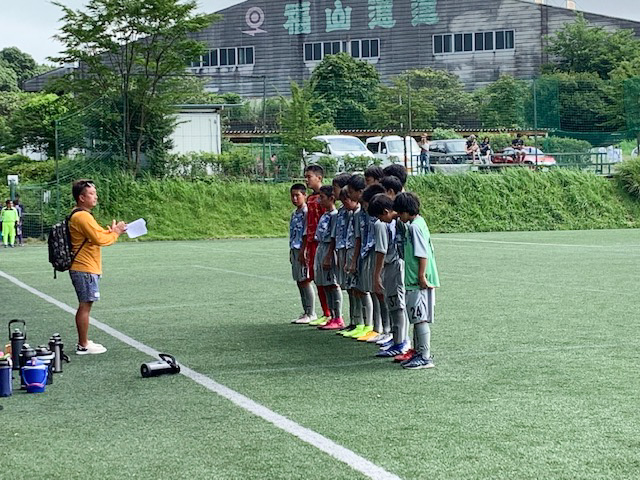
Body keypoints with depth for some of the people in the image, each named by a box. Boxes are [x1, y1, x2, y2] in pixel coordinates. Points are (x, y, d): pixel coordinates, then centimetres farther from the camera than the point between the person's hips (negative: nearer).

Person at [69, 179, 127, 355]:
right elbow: (99, 239, -21)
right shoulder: (82, 216, -17)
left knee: (85, 306, 15)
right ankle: (83, 346, -1)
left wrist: (112, 231, 3)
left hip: (86, 268, 10)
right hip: (85, 269, -10)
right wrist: (115, 233, -6)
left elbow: (97, 234, 19)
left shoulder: (82, 215, 16)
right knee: (85, 306, -5)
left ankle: (83, 342, 21)